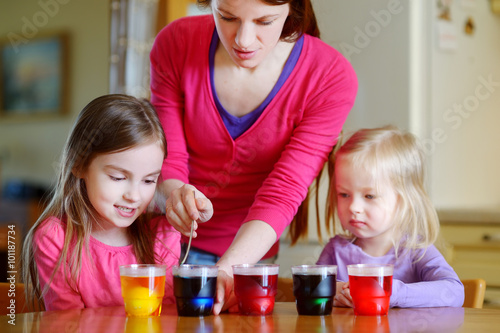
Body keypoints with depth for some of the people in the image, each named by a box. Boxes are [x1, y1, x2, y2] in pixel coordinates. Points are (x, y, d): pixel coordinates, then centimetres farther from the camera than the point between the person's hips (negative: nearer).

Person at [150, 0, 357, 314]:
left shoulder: (332, 77, -20)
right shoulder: (176, 44, -16)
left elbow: (283, 192, -23)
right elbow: (168, 157, -11)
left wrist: (225, 270, -37)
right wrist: (175, 193, -36)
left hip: (247, 249, -1)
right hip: (172, 232, 1)